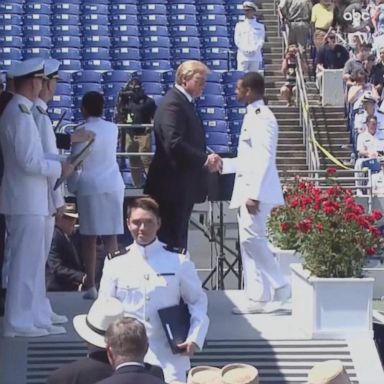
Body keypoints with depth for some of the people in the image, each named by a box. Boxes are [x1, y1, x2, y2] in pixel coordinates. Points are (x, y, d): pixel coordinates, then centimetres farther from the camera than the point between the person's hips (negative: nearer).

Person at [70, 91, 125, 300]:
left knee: (89, 237, 2)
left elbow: (76, 163, -6)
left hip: (90, 187, -3)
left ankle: (91, 286, 1)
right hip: (113, 185, 4)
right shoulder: (113, 128, 3)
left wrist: (74, 186, 7)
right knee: (110, 236, 5)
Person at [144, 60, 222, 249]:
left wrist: (206, 160, 5)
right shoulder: (173, 104, -15)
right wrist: (204, 160, -23)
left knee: (178, 239, 14)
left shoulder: (183, 102, 17)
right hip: (173, 186, -10)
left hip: (182, 186, 10)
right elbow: (174, 143, -26)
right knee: (172, 241, -7)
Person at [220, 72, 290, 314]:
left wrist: (255, 194, -26)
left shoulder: (262, 118, -14)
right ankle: (257, 298, 11)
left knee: (252, 239, -13)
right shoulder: (253, 116, 17)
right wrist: (221, 164, 23)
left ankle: (281, 285, -4)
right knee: (250, 242, 8)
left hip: (256, 191, -10)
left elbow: (264, 159, -21)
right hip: (247, 189, 10)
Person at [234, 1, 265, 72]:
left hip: (256, 57, 0)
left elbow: (261, 40, 4)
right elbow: (237, 40, 5)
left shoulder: (260, 26, 14)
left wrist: (254, 50, -13)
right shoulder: (239, 25, 15)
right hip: (243, 56, 0)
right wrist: (245, 50, -11)